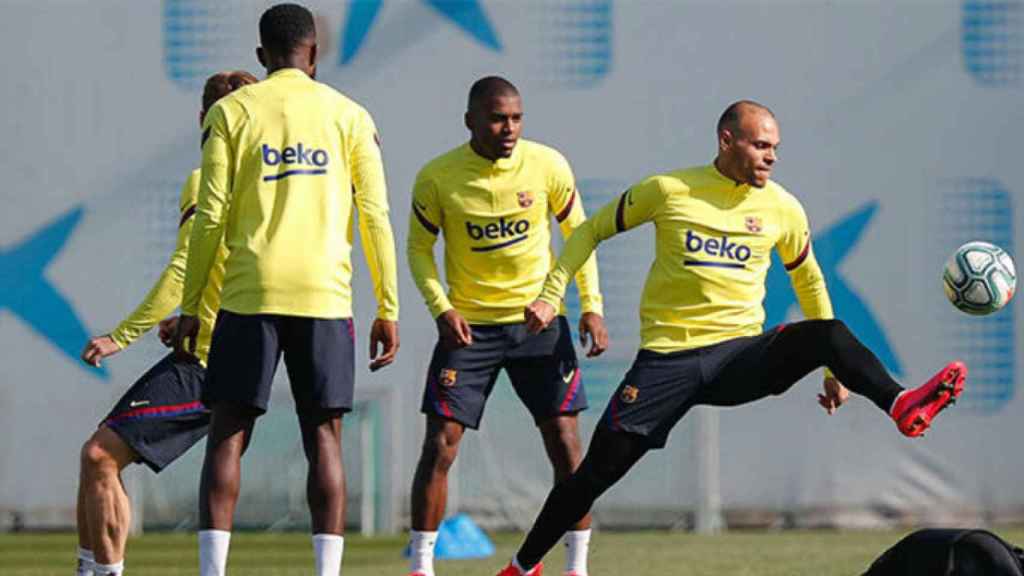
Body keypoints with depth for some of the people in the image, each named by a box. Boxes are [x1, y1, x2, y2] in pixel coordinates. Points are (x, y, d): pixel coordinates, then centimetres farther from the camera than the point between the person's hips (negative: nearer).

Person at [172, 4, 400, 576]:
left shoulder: (231, 112, 4)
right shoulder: (349, 116, 8)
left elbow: (212, 218, 0)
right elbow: (376, 217, 3)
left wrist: (190, 307, 5)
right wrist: (389, 310, 7)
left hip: (249, 295, -1)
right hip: (325, 296, 1)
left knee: (228, 435, 2)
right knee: (324, 438, 5)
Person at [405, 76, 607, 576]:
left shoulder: (547, 165, -8)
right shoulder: (437, 178, -11)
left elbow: (578, 232, 5)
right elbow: (419, 247, 0)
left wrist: (591, 306, -2)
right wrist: (441, 308, -14)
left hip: (540, 320, 1)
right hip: (468, 324, -1)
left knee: (565, 441, -4)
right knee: (440, 443, -7)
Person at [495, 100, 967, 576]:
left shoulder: (782, 207, 4)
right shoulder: (669, 191, -2)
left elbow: (809, 283, 18)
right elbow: (593, 231, 10)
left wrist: (835, 370, 16)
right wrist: (550, 296, 1)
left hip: (742, 355, 1)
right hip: (668, 358, -1)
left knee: (827, 334, -27)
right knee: (599, 471, -3)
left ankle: (901, 407, -44)